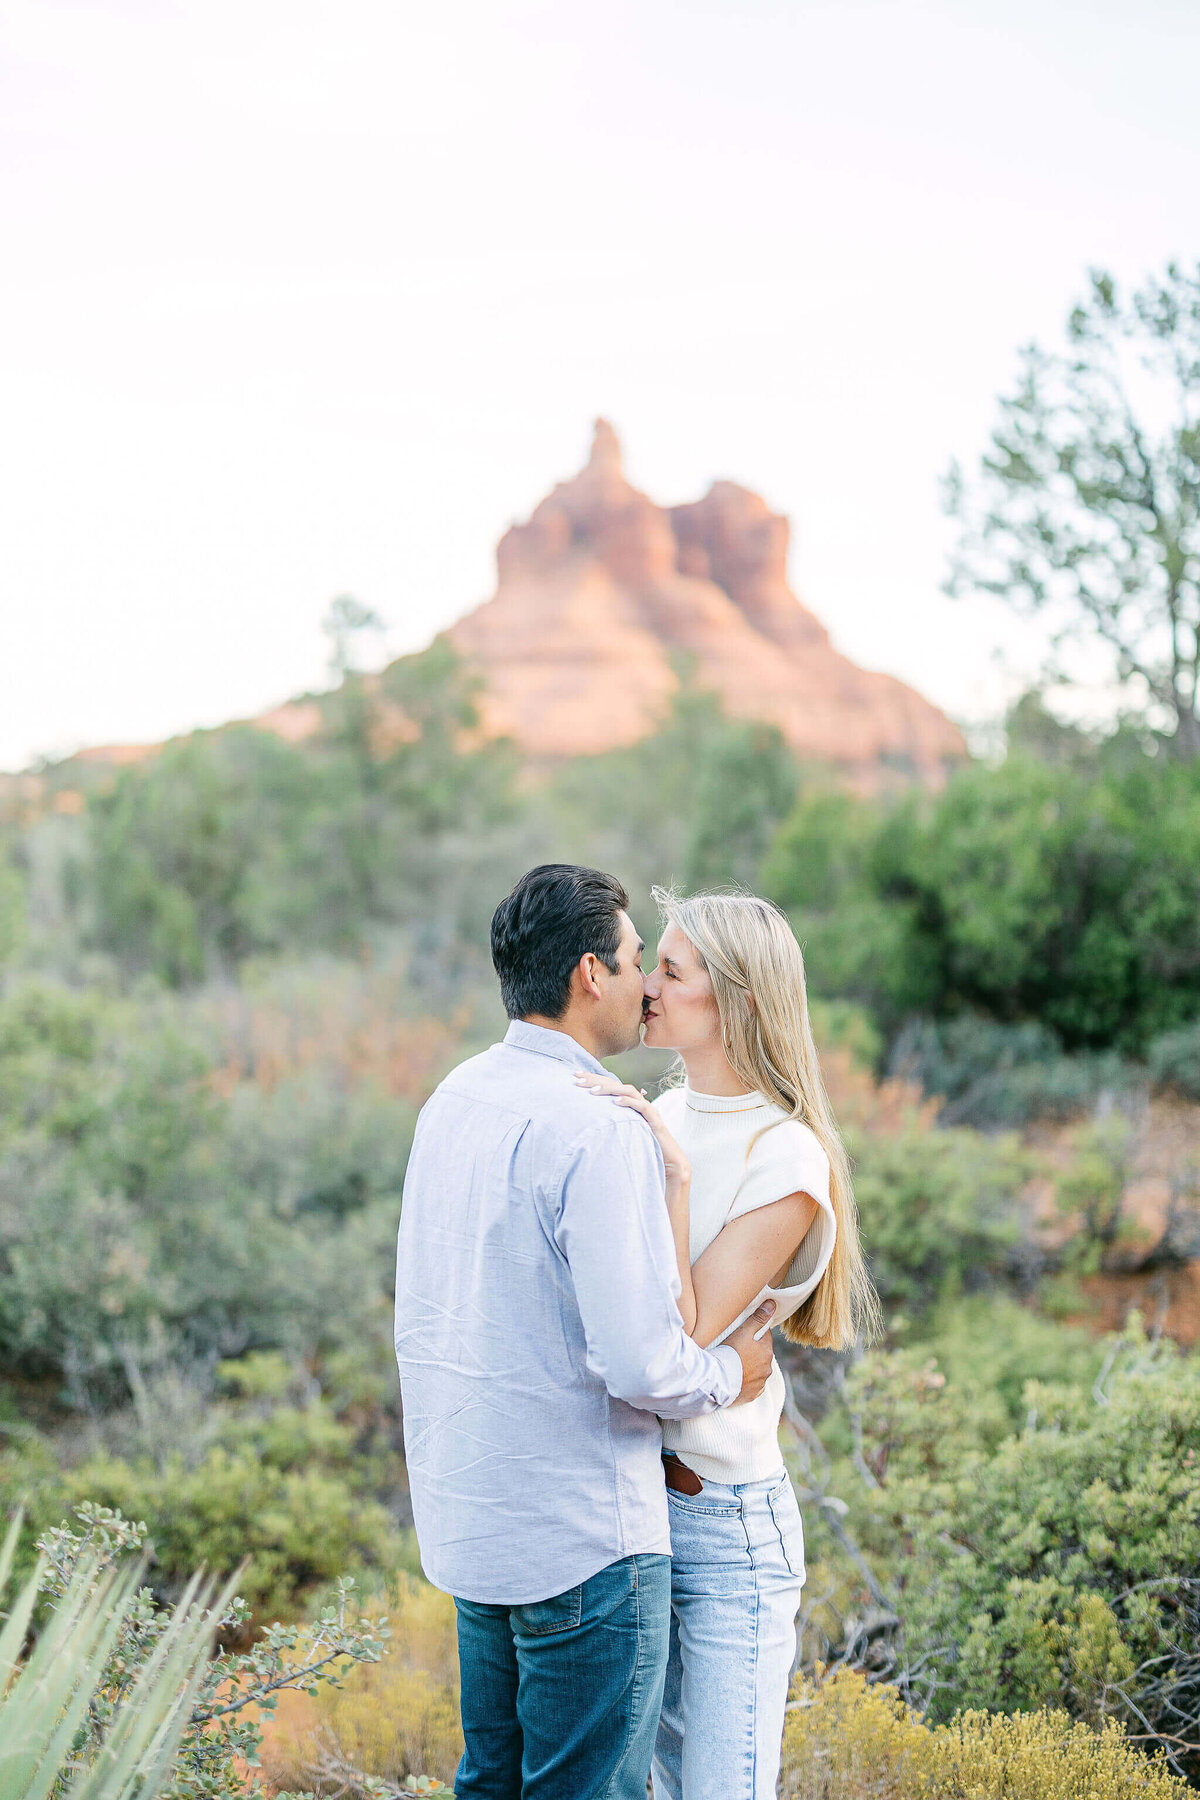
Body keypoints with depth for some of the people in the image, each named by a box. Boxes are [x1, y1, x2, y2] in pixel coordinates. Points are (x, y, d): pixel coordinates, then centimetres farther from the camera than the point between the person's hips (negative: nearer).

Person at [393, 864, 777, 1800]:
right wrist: (730, 1373, -5)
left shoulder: (452, 1101, 6)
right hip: (581, 1534, -8)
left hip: (467, 1513, 8)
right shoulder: (601, 1132, -21)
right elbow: (640, 1365, -25)